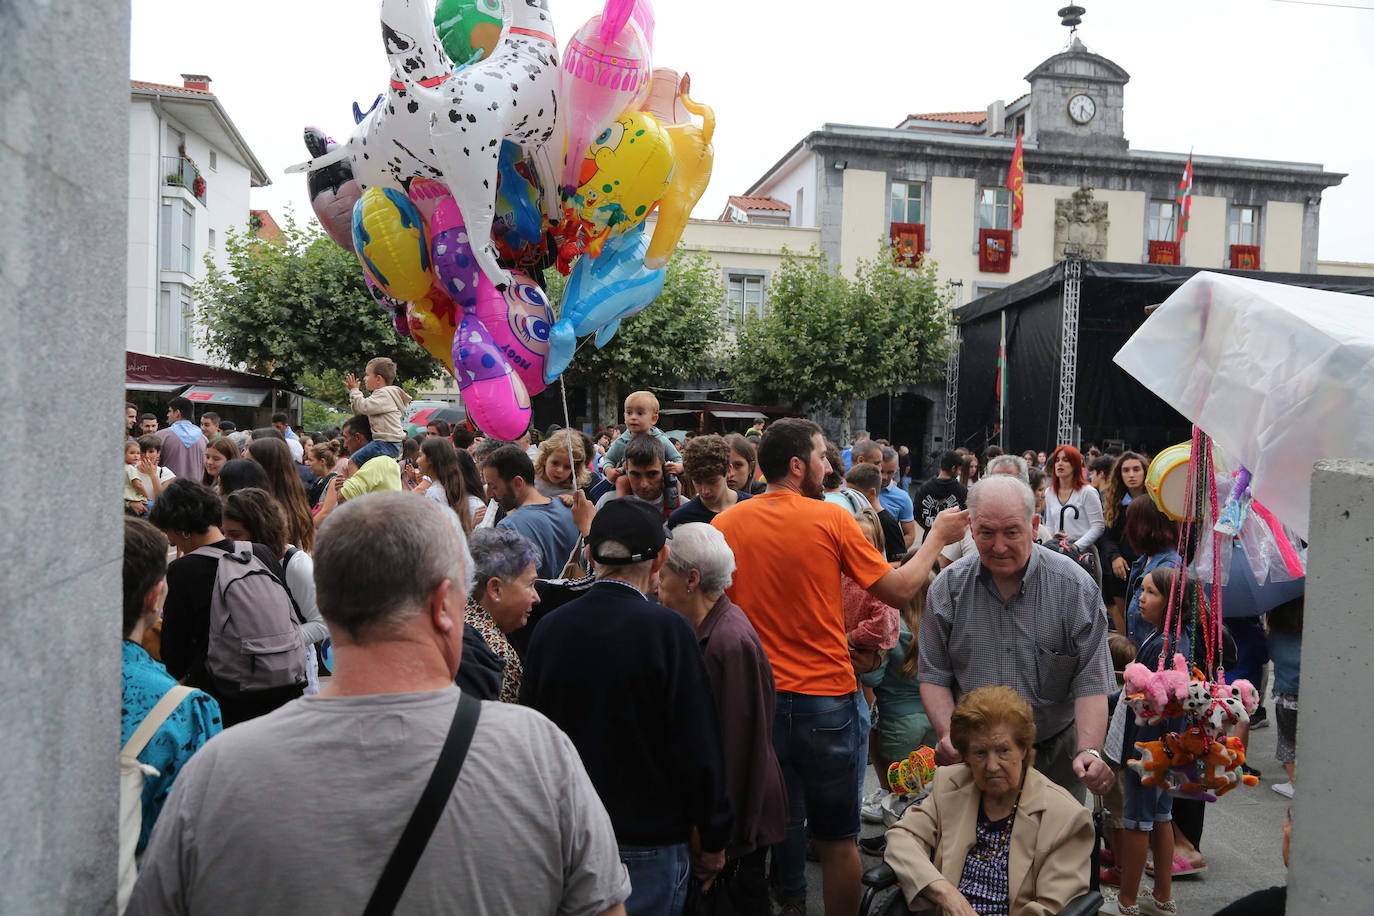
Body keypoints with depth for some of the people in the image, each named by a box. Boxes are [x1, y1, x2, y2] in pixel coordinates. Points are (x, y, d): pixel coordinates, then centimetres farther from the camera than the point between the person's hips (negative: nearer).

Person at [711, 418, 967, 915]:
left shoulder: (725, 523, -3)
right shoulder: (831, 519, -11)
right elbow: (898, 590, -4)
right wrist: (936, 536, 10)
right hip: (826, 696, -3)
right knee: (837, 838, 12)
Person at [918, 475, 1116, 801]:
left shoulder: (1075, 587, -10)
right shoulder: (949, 587, -4)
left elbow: (1091, 683, -11)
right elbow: (934, 676, 0)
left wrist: (1089, 752, -25)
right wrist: (948, 734, -16)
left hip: (1055, 756, -1)